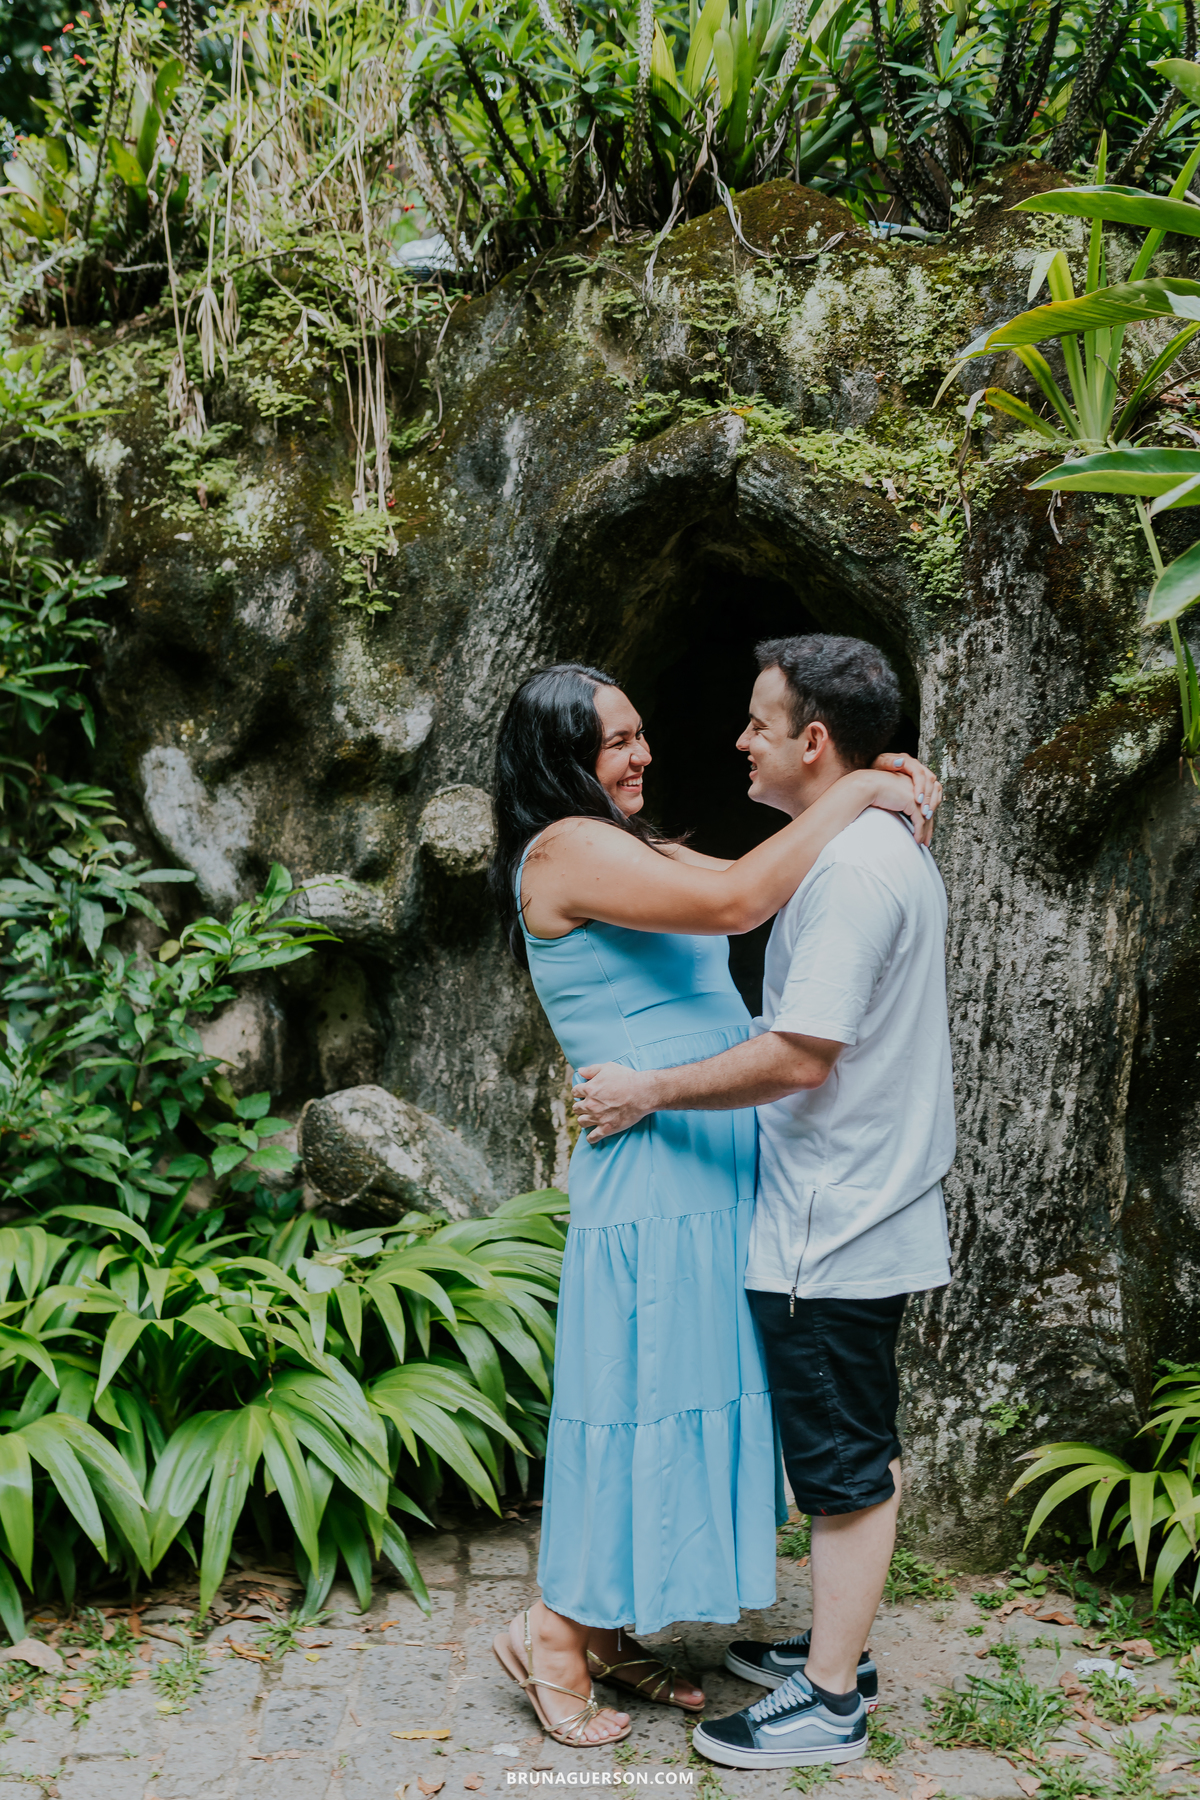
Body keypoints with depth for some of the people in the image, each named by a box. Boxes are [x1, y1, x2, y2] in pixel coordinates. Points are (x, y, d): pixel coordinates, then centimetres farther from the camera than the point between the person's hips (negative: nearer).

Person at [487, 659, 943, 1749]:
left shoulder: (633, 848, 16)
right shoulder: (567, 850, -15)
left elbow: (748, 885, 12)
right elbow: (738, 901, -26)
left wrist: (885, 794, -2)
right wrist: (851, 796, -16)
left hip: (714, 1162, 10)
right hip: (656, 1162, -10)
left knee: (687, 1392, 15)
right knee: (643, 1390, 0)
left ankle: (612, 1630, 27)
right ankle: (553, 1635, 17)